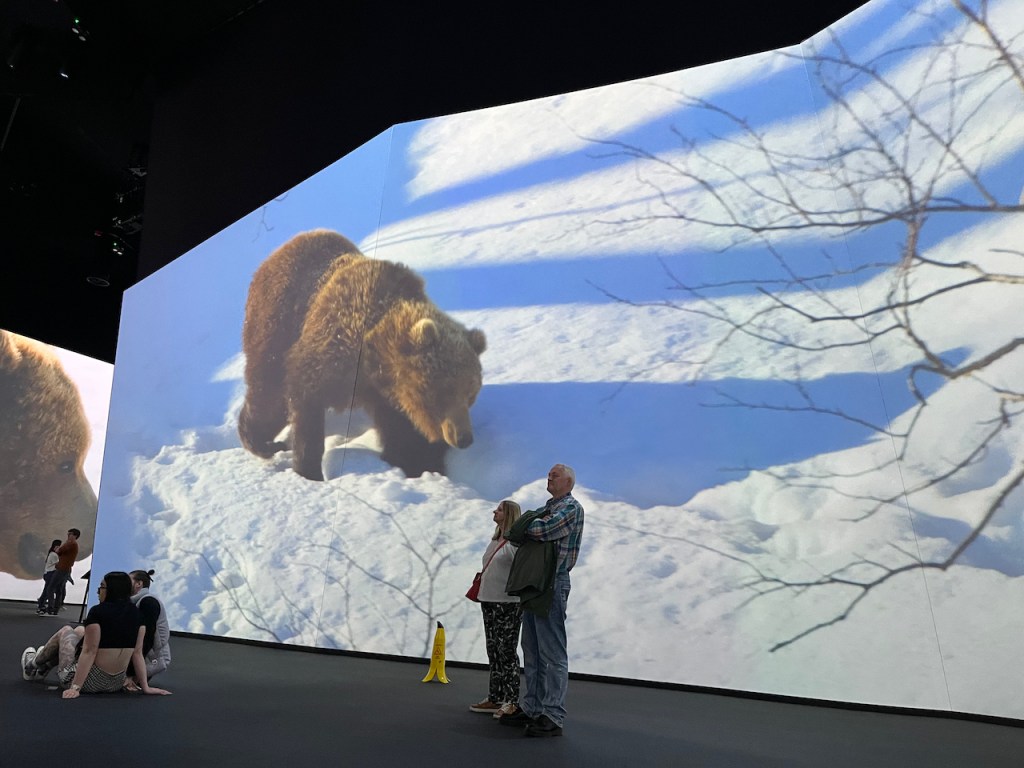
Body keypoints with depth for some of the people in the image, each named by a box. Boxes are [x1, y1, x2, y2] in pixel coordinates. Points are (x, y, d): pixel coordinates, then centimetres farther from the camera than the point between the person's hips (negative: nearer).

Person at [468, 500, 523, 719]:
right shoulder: (494, 541, 15)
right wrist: (481, 577, 10)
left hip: (508, 604, -9)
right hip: (489, 602, 9)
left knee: (507, 652, -3)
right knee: (493, 650, 14)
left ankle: (511, 702, 6)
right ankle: (494, 699, 23)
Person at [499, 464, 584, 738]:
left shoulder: (572, 507, -6)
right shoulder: (547, 508, 21)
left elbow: (541, 530, -19)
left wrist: (524, 524, 0)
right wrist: (523, 528, -2)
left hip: (553, 584, -9)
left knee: (553, 653, -6)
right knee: (532, 651, 12)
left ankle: (553, 717, -3)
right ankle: (532, 708, 20)